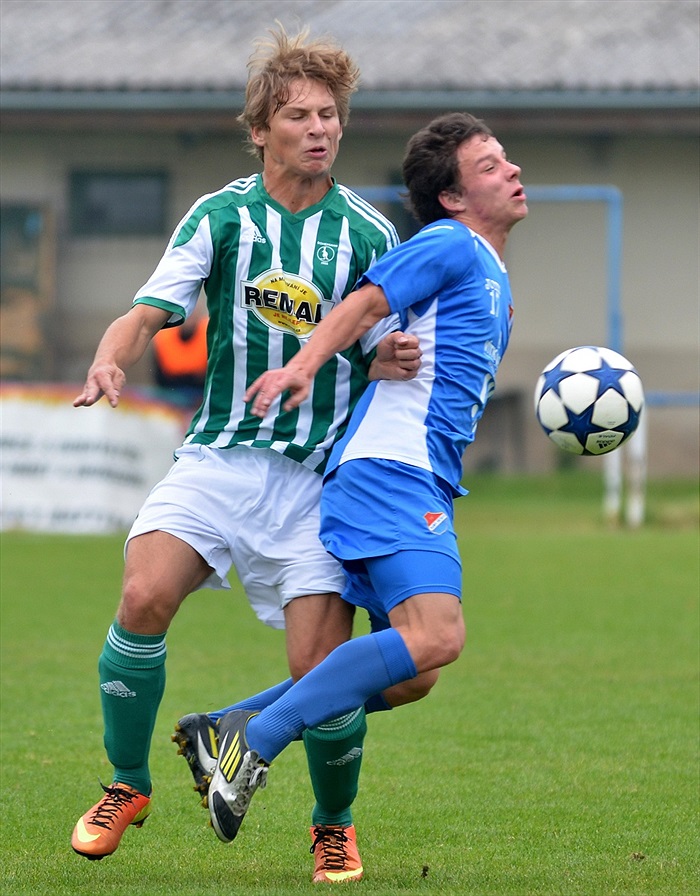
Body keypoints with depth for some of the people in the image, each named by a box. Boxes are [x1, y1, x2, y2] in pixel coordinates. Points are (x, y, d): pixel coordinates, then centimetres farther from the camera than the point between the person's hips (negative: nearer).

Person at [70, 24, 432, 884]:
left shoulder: (368, 233, 3)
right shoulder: (219, 216, 3)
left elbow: (377, 355, 10)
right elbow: (149, 311, -4)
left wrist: (391, 359, -14)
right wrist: (111, 359, -26)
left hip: (320, 473, 0)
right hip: (220, 452, 0)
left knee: (319, 668, -11)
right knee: (145, 595, -23)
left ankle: (334, 824, 18)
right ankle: (126, 784, -1)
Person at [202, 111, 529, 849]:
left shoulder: (493, 278, 26)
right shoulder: (449, 246, -3)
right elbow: (364, 303, -17)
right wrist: (303, 365, -29)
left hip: (423, 484, 10)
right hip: (392, 467, -10)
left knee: (408, 670, 8)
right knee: (435, 636, -26)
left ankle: (228, 730, 10)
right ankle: (258, 739, -22)